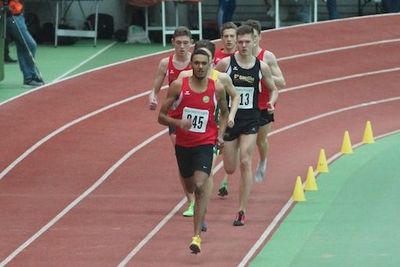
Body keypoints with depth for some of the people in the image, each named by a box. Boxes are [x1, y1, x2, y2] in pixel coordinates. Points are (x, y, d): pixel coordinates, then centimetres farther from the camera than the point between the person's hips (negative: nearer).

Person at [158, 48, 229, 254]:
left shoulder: (217, 89, -6)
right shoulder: (178, 86, -8)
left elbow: (224, 112, 15)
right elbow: (161, 116, -5)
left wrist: (220, 134, 0)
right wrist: (178, 122, -24)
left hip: (205, 144, -2)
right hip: (183, 144, 2)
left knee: (200, 187, -19)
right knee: (190, 187, 19)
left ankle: (197, 236, -20)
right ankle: (199, 214, 55)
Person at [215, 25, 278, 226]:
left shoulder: (261, 67, 0)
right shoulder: (225, 63, -5)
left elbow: (273, 89, 14)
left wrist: (272, 102, -7)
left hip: (250, 120, 0)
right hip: (229, 119, 0)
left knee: (245, 161, -15)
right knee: (230, 168, 5)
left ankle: (242, 211, -10)